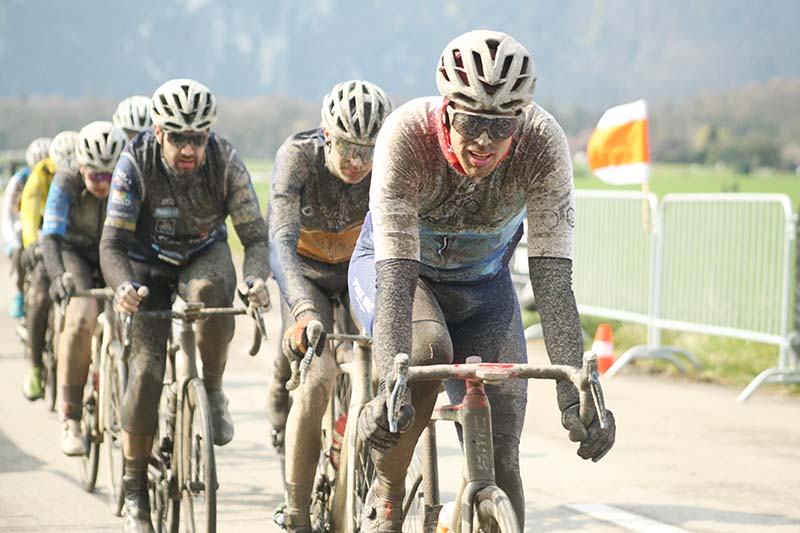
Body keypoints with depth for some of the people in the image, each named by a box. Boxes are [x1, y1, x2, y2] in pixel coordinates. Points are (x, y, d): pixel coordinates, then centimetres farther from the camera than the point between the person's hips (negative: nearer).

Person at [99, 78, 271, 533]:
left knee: (210, 294, -37)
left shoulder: (225, 160, -23)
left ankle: (213, 391, -11)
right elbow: (113, 244, -24)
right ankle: (136, 491, -1)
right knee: (147, 367, -15)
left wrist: (256, 278, -42)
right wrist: (124, 286, -46)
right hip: (149, 264, 0)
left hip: (205, 255, 0)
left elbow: (256, 234, -20)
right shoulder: (136, 162, -25)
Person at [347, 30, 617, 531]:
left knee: (499, 461, -9)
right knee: (427, 351, -35)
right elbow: (396, 272, -41)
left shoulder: (543, 143, -31)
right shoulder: (407, 134, -35)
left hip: (482, 284, 2)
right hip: (395, 266, -2)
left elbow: (552, 277, -34)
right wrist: (391, 386, -53)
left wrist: (575, 394, -44)